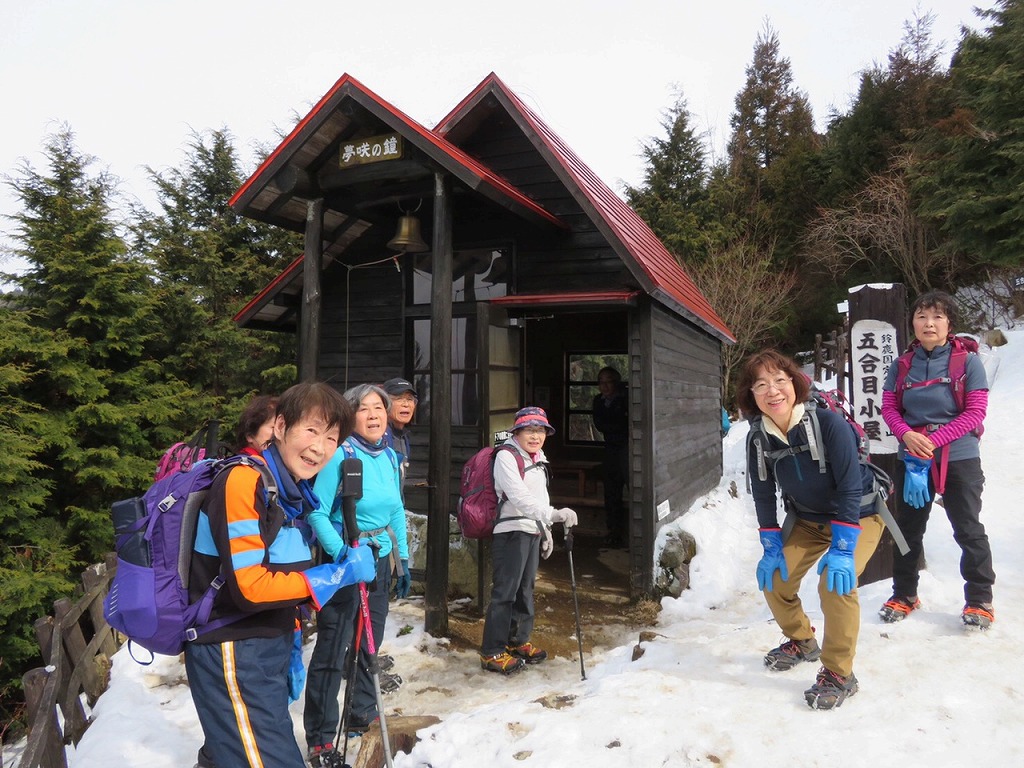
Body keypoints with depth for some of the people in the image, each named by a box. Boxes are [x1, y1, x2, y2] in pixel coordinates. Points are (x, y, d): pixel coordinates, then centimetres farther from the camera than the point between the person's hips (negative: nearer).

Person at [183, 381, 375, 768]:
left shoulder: (294, 491, 8)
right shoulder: (242, 481, -19)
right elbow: (249, 587, -23)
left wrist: (289, 647, 15)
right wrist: (340, 573, -19)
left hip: (269, 649, 9)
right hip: (231, 653, -8)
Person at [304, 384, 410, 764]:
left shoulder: (391, 457, 3)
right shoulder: (340, 456, -16)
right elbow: (318, 513, -17)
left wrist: (404, 557, 13)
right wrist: (344, 554, -26)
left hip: (380, 559, 7)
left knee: (369, 641, 18)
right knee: (332, 650, 0)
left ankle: (361, 713, 37)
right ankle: (320, 740, 14)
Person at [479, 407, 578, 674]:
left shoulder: (538, 459, 14)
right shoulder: (506, 456, -15)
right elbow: (520, 496, -27)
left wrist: (546, 531, 21)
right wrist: (552, 514, -38)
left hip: (533, 532, 9)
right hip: (511, 531, -9)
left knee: (525, 589, 17)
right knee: (505, 591, -5)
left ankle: (518, 641, 32)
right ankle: (492, 652, 5)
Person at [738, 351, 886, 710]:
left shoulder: (828, 423, -30)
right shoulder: (758, 439, -14)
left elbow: (850, 487, -27)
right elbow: (763, 496, -3)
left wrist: (842, 549, -29)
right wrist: (771, 549, -5)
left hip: (859, 516, -5)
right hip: (807, 520, 5)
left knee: (836, 583, -25)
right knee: (774, 578, -3)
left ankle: (839, 674, -4)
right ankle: (802, 642, 27)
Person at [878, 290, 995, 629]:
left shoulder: (967, 361, -7)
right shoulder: (902, 365, 3)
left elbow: (975, 412, -11)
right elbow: (889, 407, 3)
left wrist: (933, 440, -20)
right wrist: (907, 435, -17)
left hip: (959, 458, -3)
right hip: (912, 459, 4)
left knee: (968, 529, 5)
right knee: (909, 527, 13)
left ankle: (980, 600, 22)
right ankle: (904, 595, 28)